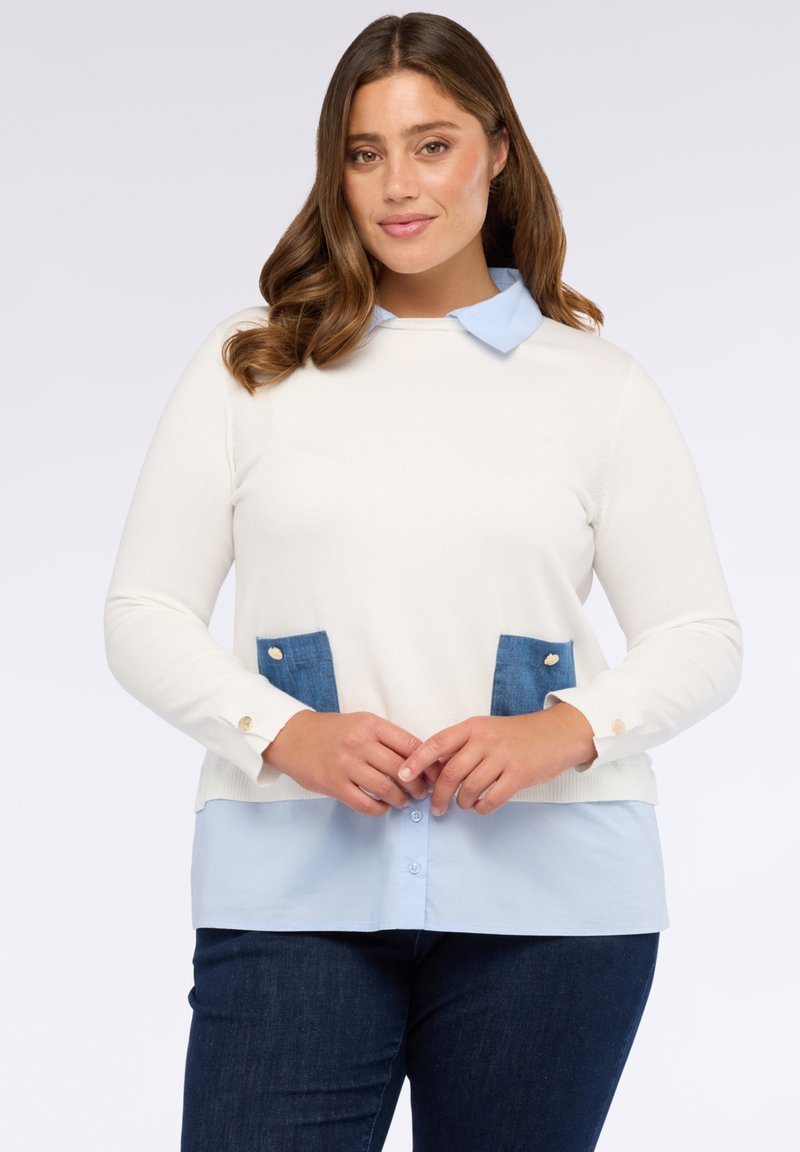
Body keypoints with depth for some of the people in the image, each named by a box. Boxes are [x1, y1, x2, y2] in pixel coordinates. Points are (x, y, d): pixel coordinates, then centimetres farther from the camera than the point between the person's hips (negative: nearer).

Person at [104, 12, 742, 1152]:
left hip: (546, 890, 1)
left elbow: (701, 638, 9)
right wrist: (286, 735, -10)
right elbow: (144, 617, 7)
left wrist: (565, 732, -10)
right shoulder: (249, 366, 10)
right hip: (294, 885, 0)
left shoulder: (597, 384, 9)